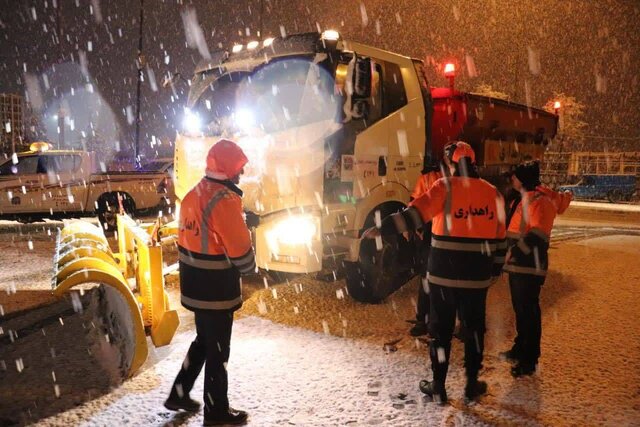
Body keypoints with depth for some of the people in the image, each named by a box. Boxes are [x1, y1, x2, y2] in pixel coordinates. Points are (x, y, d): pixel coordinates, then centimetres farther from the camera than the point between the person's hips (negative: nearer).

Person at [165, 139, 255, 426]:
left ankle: (179, 394, 34)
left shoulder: (194, 194, 6)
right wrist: (249, 268, -2)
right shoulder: (224, 201, -22)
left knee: (203, 342, 24)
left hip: (195, 286, 9)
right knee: (217, 351, 6)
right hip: (217, 290, -9)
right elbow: (240, 249, -22)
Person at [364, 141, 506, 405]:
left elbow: (416, 213, -23)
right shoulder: (492, 192, 6)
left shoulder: (445, 187, -8)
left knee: (441, 328, 9)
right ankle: (472, 385, 24)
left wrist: (383, 229, -27)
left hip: (444, 273, -3)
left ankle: (438, 387, 17)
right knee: (474, 328, 16)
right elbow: (499, 237, 9)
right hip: (477, 276, 3)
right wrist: (495, 271, 18)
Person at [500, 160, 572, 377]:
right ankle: (520, 349, 33)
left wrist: (518, 250, -24)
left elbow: (536, 234, -24)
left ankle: (529, 361, 6)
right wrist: (510, 254, 19)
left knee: (529, 311, -3)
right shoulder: (522, 199, 16)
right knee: (520, 309, 19)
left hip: (529, 266, -10)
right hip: (517, 264, 10)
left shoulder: (540, 201, -15)